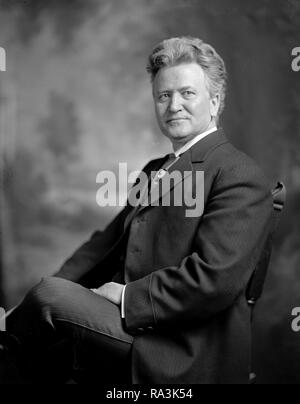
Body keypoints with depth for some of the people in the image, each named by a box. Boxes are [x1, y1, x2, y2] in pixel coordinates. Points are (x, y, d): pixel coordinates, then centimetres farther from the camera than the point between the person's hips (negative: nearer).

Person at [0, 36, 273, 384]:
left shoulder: (239, 176, -8)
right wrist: (56, 287, 1)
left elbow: (214, 280, -19)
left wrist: (128, 296, -15)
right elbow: (108, 241, 18)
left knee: (50, 296, -20)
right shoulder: (155, 170, 21)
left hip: (183, 357, -7)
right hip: (127, 325, 7)